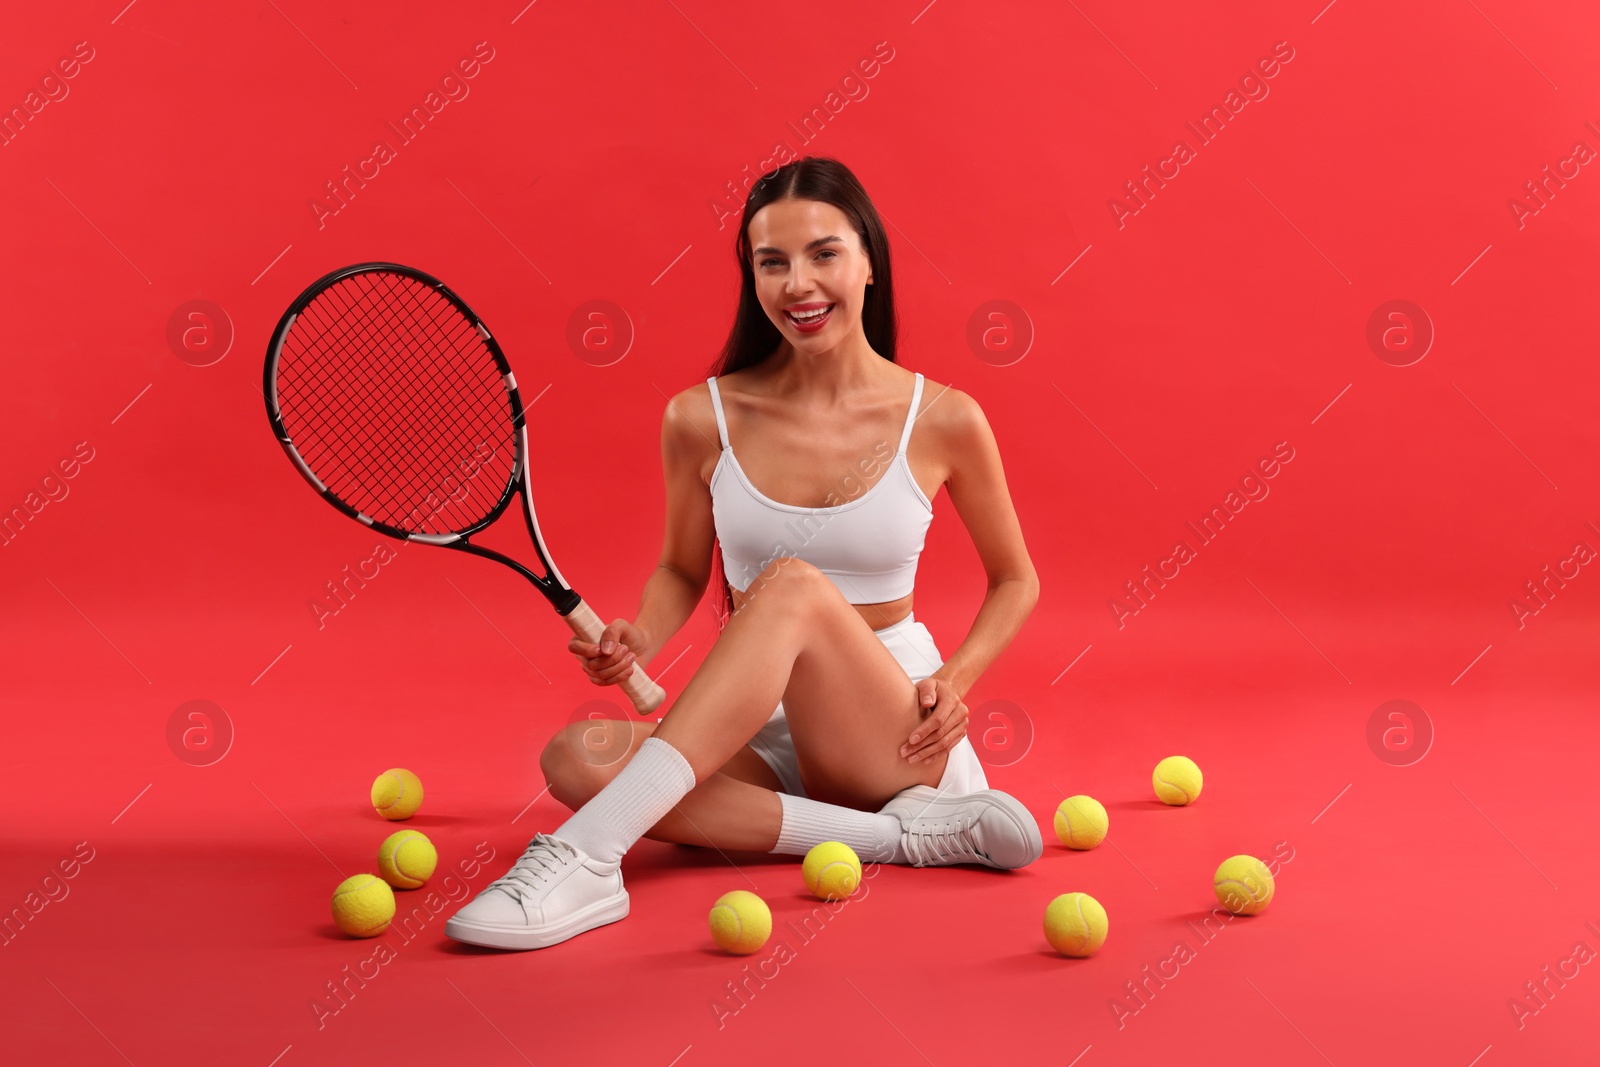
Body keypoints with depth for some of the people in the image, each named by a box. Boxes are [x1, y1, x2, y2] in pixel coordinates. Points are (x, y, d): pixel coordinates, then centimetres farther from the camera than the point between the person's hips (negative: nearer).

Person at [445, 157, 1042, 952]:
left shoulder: (942, 421, -5)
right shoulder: (703, 419, -2)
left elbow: (1015, 580, 10)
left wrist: (955, 678, -7)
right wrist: (640, 641, -8)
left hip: (895, 737, -3)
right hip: (761, 741, 3)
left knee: (793, 585, -33)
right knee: (577, 758, -28)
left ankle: (586, 857, -40)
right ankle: (902, 834, -25)